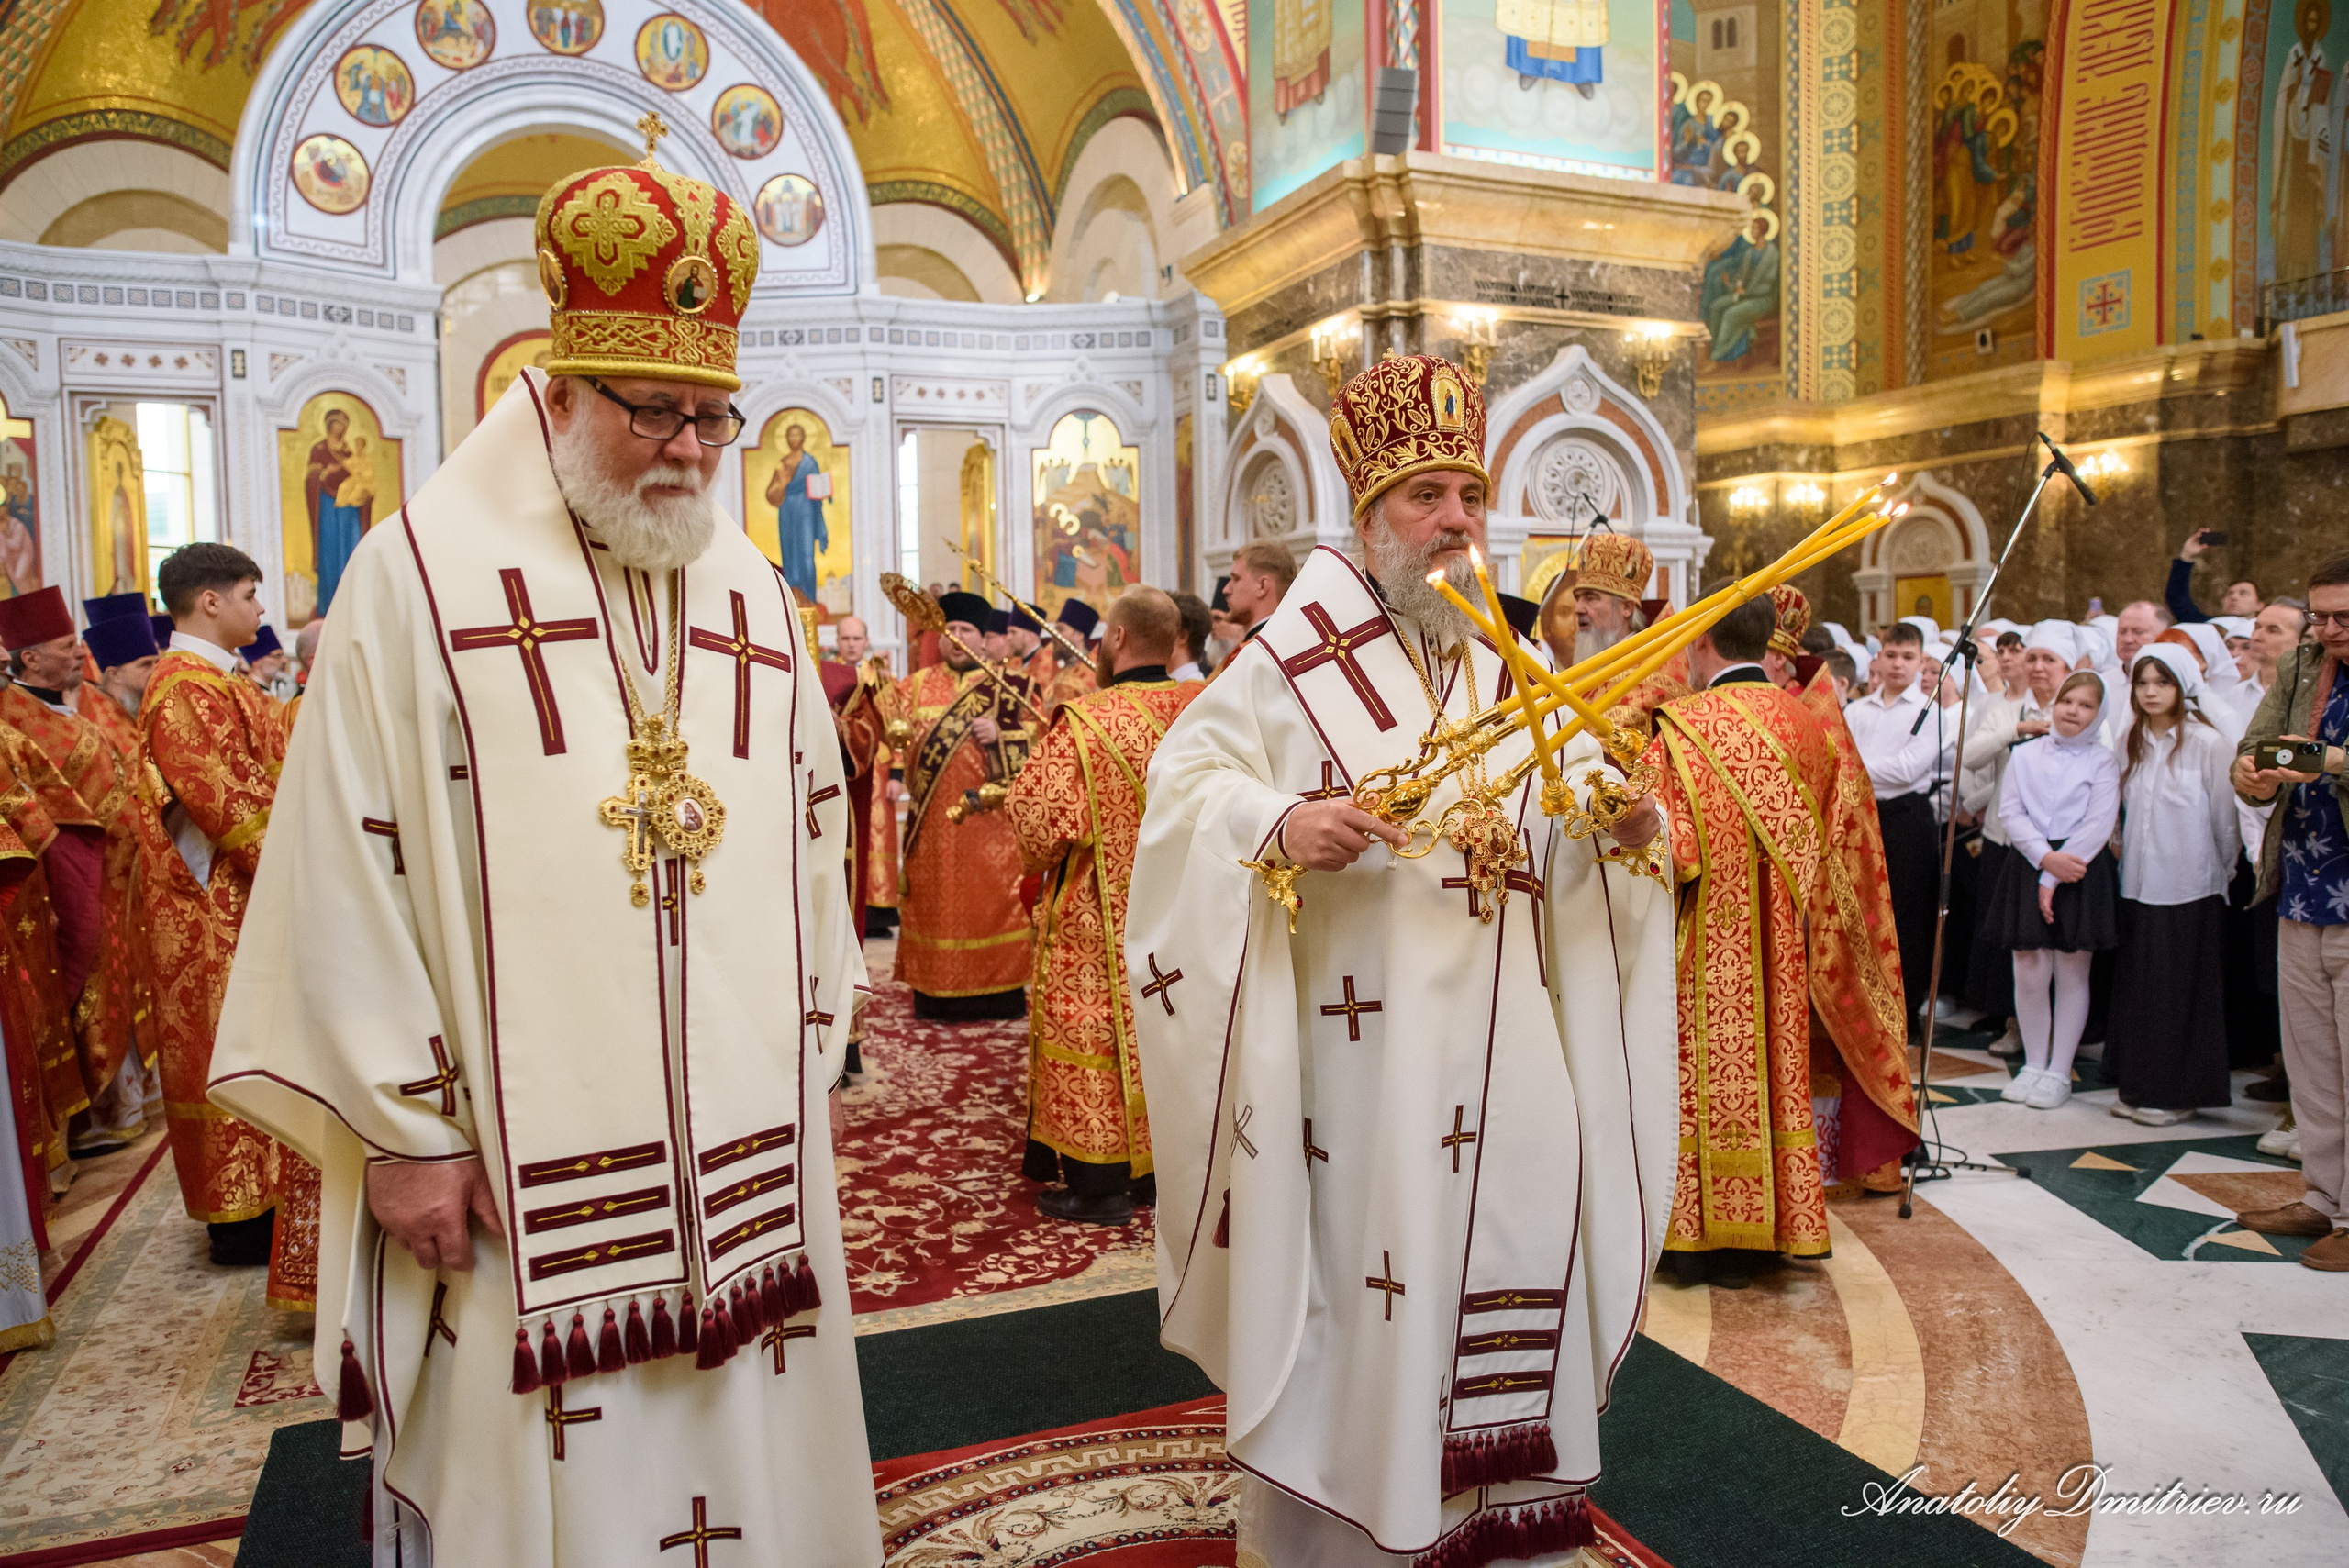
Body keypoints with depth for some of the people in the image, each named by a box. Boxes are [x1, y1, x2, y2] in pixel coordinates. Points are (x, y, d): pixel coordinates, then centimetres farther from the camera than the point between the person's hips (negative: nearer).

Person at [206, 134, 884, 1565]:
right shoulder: (421, 576, -6)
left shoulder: (756, 594, 8)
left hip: (747, 1151, 4)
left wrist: (810, 1057, 11)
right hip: (524, 1167, -4)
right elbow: (348, 877, -8)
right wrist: (406, 1128, -8)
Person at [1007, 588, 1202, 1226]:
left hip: (1100, 923, -6)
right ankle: (1161, 1167, 27)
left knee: (1093, 1034, 5)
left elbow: (1036, 819, -20)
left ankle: (1101, 1186, 13)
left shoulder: (1084, 724, -21)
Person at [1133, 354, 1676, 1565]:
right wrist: (1276, 825, -25)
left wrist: (1626, 824, -10)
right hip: (1355, 1045, -4)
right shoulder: (1298, 656, -3)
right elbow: (1189, 780, -7)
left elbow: (1581, 817, 11)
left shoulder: (1515, 672, 11)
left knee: (1509, 1261, 11)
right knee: (1349, 1283, 4)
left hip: (1505, 1051, 5)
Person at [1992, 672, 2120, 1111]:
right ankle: (2033, 1064, 16)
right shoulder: (2026, 754, 8)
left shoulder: (2103, 760, 1)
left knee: (2071, 972, 3)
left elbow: (2099, 824, -7)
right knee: (2029, 971, 1)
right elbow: (2012, 813, 2)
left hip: (2081, 870, -2)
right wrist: (2046, 857, -14)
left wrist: (2054, 877, -13)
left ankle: (2059, 1072, 12)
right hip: (2029, 866, 2)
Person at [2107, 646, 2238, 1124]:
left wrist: (2220, 873, 2)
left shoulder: (2209, 743, -9)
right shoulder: (2130, 744, 9)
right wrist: (2126, 851, 10)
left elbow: (2225, 819, -4)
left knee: (2183, 991, 2)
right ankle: (2138, 1085, 20)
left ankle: (2178, 1092, 12)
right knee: (2136, 989, 10)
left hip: (2190, 888, -5)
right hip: (2138, 884, 5)